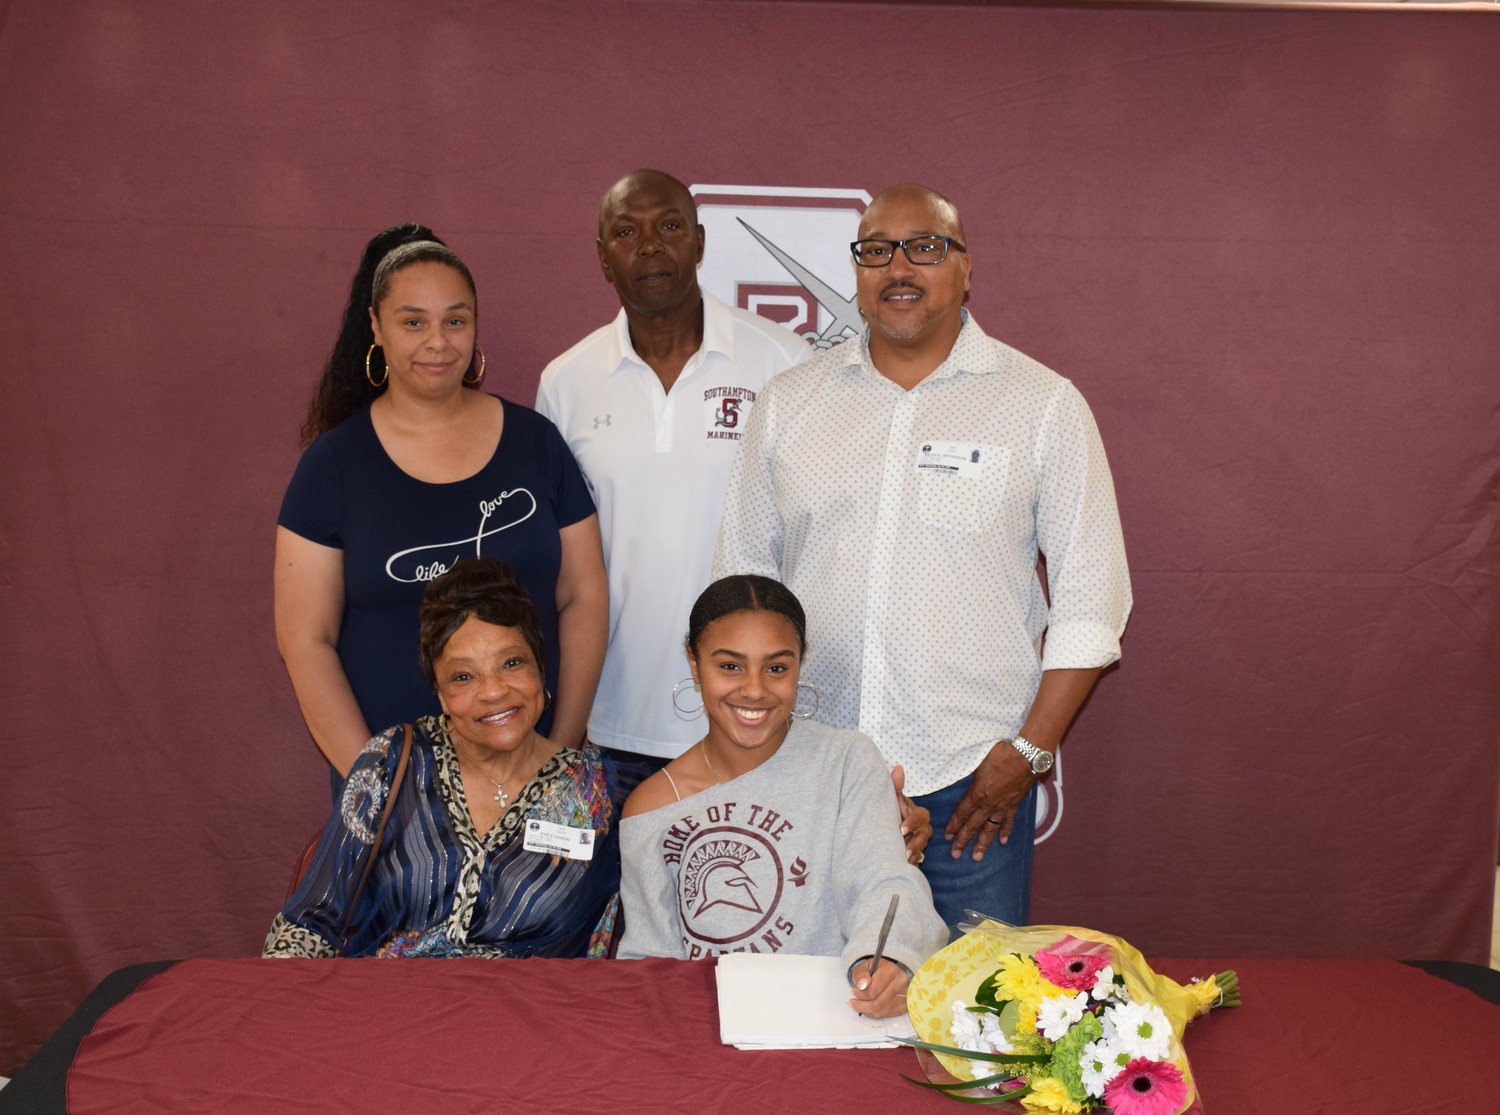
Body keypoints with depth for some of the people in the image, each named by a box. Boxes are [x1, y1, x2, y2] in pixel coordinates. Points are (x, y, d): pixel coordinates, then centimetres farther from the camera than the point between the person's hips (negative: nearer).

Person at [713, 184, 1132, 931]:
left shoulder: (1044, 404, 1)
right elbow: (741, 578, 12)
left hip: (974, 781, -2)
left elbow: (1091, 595, 0)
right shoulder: (788, 402, 9)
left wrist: (1029, 749, -6)